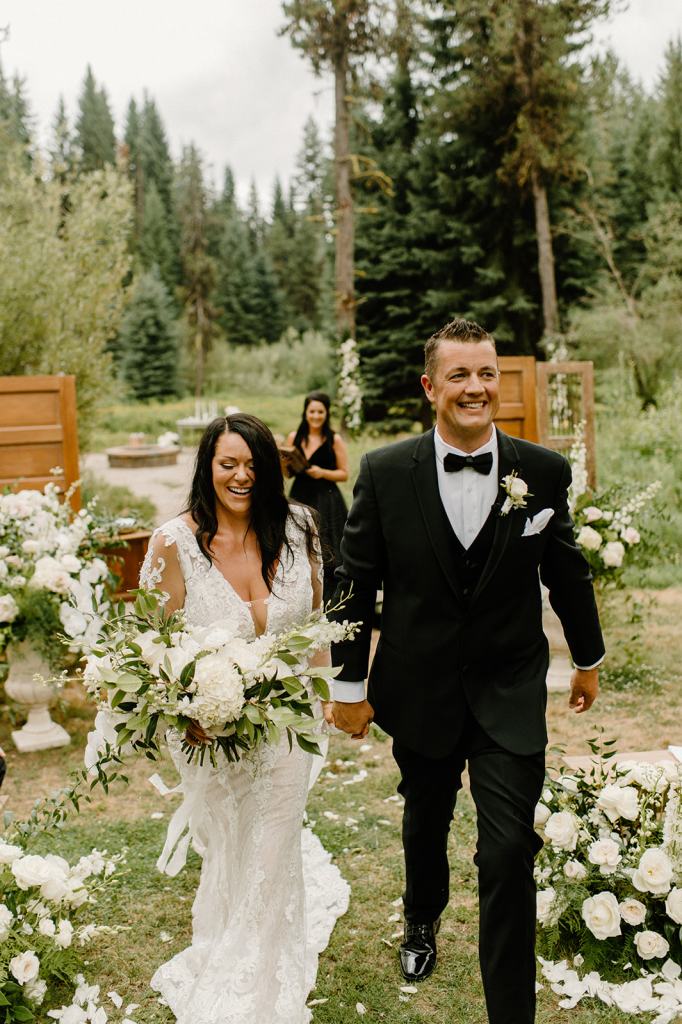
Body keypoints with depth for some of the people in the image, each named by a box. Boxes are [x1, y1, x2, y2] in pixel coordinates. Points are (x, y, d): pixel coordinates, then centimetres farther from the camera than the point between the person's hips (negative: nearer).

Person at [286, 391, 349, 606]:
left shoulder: (335, 440, -1)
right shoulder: (294, 437, 8)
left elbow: (344, 473, 0)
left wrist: (322, 472, -14)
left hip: (326, 501, -3)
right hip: (300, 498, 3)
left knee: (325, 554, -7)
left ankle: (328, 600, 1)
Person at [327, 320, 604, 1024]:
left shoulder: (544, 472, -8)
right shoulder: (385, 473, -11)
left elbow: (567, 572, 5)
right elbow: (355, 585, -4)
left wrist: (588, 659, 16)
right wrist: (349, 686, -1)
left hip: (511, 694, -1)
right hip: (420, 690, 1)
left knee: (509, 851, -4)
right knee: (425, 820, 24)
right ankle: (422, 921, 55)